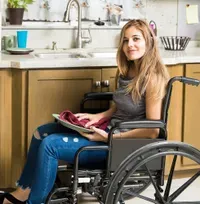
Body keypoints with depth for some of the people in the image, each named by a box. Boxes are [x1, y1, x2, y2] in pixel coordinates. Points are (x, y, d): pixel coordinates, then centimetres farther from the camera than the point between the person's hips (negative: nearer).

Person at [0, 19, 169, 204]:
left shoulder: (152, 77, -20)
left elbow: (153, 131, -22)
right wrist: (97, 117, 1)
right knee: (42, 132, 8)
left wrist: (109, 137, -21)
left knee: (50, 144, -16)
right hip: (110, 130, 10)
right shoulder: (127, 70, 6)